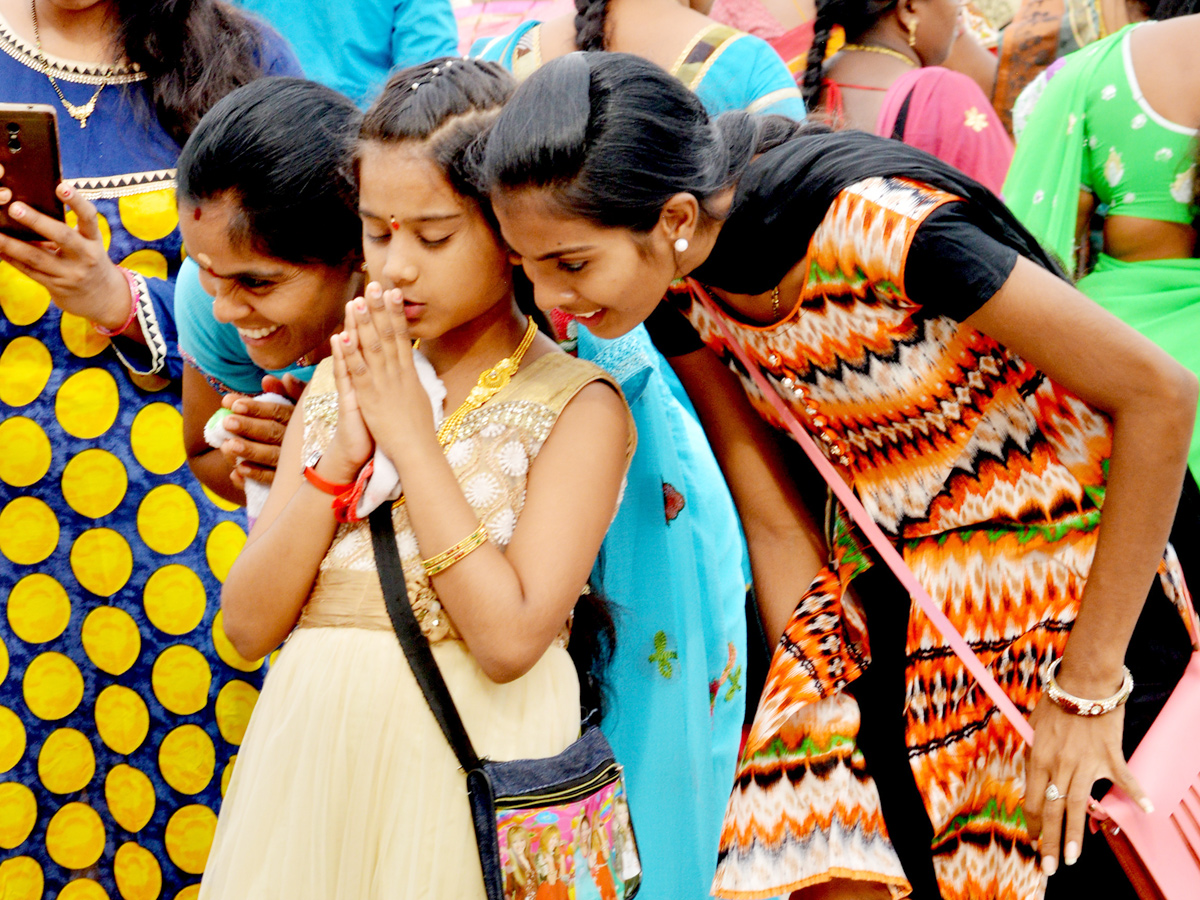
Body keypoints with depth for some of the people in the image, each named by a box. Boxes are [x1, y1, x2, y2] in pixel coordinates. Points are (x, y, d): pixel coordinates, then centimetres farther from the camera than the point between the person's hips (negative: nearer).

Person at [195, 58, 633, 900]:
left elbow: (510, 639, -19)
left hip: (473, 761, -4)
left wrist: (411, 434, -16)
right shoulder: (338, 382, 7)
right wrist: (341, 453, -11)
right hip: (310, 756, 4)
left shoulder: (576, 404, -8)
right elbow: (250, 623, 1)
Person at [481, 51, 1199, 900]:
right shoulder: (675, 284, -10)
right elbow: (777, 521, -2)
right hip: (880, 597, 5)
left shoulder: (876, 225, -30)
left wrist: (1088, 687, -19)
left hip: (1082, 597, -5)